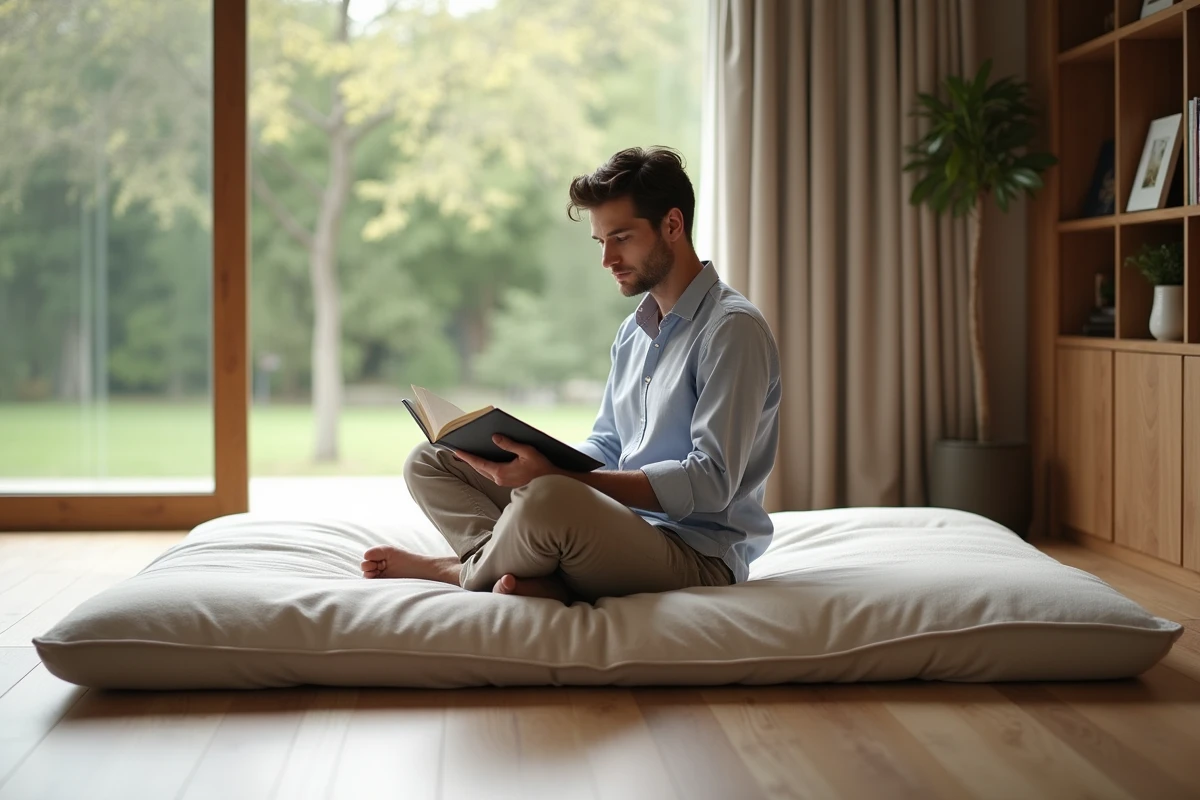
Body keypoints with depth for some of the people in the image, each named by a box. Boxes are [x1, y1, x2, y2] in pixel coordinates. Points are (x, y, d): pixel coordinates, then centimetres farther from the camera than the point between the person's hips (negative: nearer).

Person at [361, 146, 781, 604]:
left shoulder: (732, 328, -11)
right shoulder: (633, 331, 18)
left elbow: (711, 482, -20)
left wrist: (555, 475, -25)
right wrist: (541, 462, -2)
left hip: (697, 556, -9)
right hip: (623, 527, 9)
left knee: (548, 499, -39)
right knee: (428, 463, 3)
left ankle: (461, 572, -6)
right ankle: (545, 582, -21)